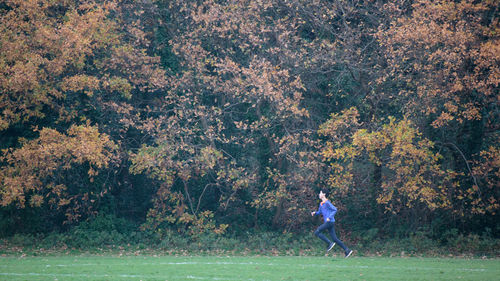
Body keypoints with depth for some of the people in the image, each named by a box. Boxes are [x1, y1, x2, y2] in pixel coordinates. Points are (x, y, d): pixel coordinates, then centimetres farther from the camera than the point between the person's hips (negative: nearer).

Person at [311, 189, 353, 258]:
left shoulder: (327, 203, -9)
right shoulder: (321, 204, 19)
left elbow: (335, 210, -13)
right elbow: (319, 212, 28)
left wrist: (329, 217, -20)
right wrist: (314, 213, 8)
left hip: (330, 222, -9)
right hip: (327, 222, 9)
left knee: (317, 232, -11)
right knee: (334, 238, 5)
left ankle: (329, 243, -9)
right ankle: (347, 250, 4)